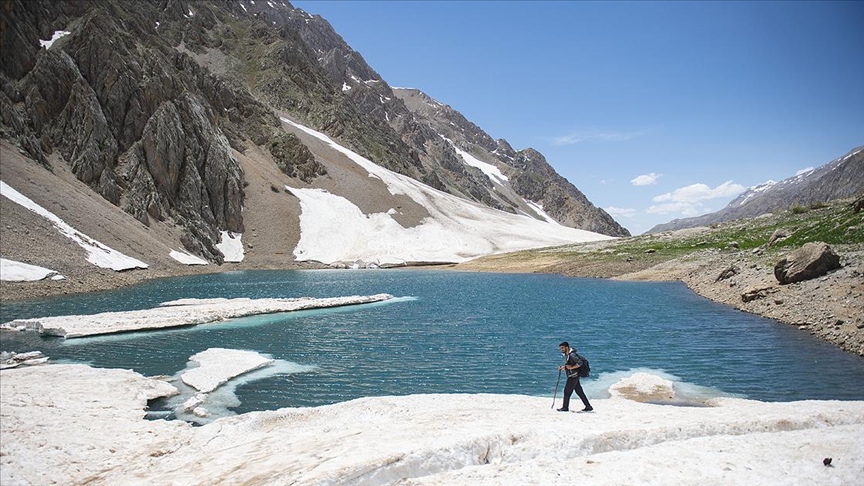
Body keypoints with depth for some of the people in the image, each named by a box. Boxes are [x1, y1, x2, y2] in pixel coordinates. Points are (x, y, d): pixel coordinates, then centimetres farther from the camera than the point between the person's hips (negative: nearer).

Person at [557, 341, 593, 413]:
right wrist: (562, 367, 9)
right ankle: (588, 407, 14)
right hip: (572, 376, 10)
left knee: (567, 391, -1)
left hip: (573, 376, -10)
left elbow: (580, 363, -24)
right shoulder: (567, 355, 14)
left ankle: (565, 408, 8)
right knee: (579, 392, 11)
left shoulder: (572, 355, -17)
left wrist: (571, 367, -23)